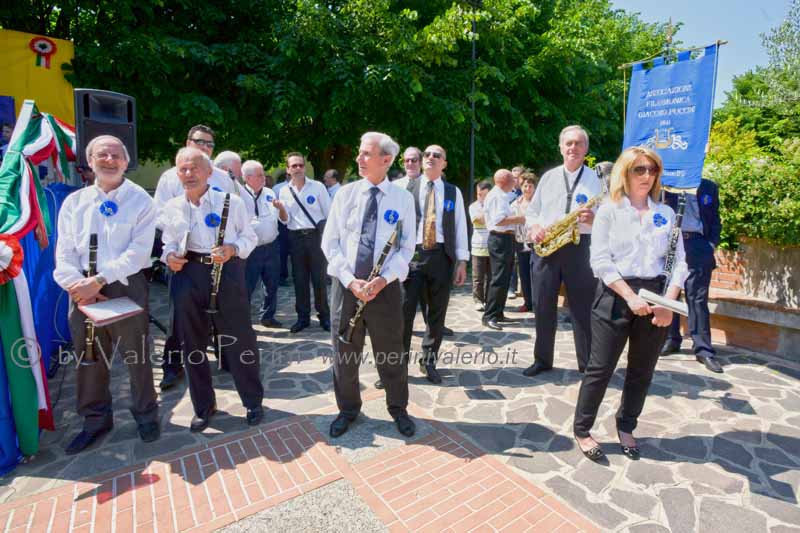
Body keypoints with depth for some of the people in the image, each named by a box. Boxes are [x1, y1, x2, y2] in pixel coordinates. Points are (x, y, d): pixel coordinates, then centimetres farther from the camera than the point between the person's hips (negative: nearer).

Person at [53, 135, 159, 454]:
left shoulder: (140, 200, -3)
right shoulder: (74, 201, 10)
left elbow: (138, 251, -12)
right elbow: (64, 252, 4)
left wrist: (99, 280, -19)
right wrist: (76, 285, -12)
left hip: (126, 286, -4)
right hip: (82, 290, 4)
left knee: (136, 356, 6)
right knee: (88, 359, 14)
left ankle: (146, 416, 26)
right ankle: (95, 420, 33)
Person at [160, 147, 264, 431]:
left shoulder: (231, 201, 1)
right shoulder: (172, 207, 9)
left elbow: (250, 237, 2)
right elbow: (169, 242, 15)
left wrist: (232, 249, -16)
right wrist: (169, 255, -6)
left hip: (226, 273, -3)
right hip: (187, 276, 4)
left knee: (239, 339, 3)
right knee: (192, 342, 12)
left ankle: (253, 402, 23)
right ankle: (203, 405, 32)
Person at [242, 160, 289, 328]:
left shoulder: (269, 193, 8)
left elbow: (285, 219, 13)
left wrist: (281, 207, -6)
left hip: (271, 247, 5)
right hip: (251, 250, -5)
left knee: (272, 286, 15)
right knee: (246, 287, 1)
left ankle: (268, 317, 32)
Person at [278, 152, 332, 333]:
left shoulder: (318, 187, -1)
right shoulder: (284, 191, 6)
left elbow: (329, 213, 2)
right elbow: (285, 220, 4)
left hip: (317, 235, -2)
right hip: (296, 237, 3)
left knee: (319, 277, 3)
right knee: (299, 278, 9)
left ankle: (324, 316, 17)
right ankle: (303, 317, 22)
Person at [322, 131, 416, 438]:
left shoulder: (403, 199, 1)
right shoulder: (345, 193, 3)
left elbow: (407, 248, -1)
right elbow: (330, 243, 0)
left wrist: (383, 279, -16)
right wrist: (350, 280, -13)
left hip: (386, 286, -1)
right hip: (346, 284, 2)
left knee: (391, 353, 11)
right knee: (344, 352, 13)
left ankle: (398, 408, 34)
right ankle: (347, 409, 34)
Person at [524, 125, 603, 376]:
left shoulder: (595, 179, 6)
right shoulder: (548, 176, 14)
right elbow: (532, 211, 15)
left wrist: (593, 219, -20)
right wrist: (534, 226, -6)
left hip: (580, 249, -2)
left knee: (583, 309, 1)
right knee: (543, 307, 6)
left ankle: (588, 363, 16)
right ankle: (542, 359, 21)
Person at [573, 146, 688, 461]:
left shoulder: (666, 213, 11)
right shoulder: (609, 210, 0)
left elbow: (678, 262, 6)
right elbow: (600, 261, -9)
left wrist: (668, 302, -8)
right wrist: (630, 296, -17)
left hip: (656, 299, 4)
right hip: (615, 297, -4)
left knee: (642, 370, 13)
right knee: (601, 368, 0)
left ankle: (626, 427, 33)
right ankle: (582, 430, 16)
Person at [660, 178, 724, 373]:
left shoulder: (709, 187, 12)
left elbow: (715, 219, 13)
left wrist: (712, 244, 2)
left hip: (698, 245, 0)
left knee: (698, 298, -1)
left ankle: (703, 349, 3)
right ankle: (671, 339, 20)